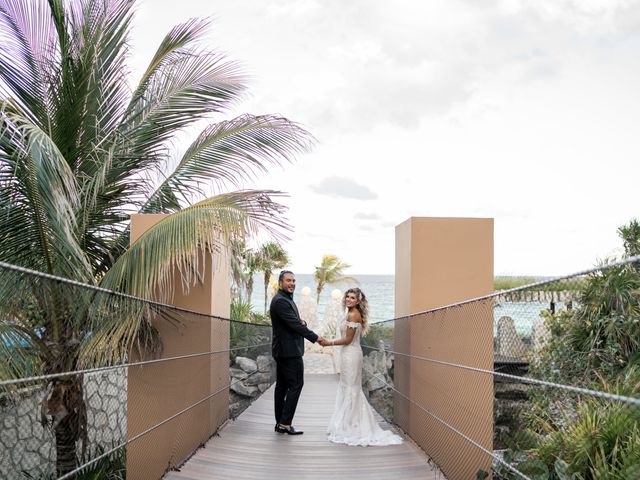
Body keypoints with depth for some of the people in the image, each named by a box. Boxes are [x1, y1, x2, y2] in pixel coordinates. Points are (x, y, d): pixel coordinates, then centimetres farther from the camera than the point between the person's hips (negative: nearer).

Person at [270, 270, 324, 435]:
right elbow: (294, 324, -20)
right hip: (289, 350, -10)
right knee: (296, 384, -9)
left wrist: (302, 322, -3)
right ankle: (285, 423, -8)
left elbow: (295, 322, 21)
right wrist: (315, 337, -14)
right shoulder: (280, 301, -16)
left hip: (282, 351, 10)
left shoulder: (287, 299, 18)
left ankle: (280, 423, 13)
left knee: (282, 386, 10)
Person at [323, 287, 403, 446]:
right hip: (349, 354, 10)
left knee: (350, 388, -4)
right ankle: (349, 425, 20)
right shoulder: (352, 314, 13)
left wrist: (329, 342, -10)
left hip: (350, 354, -10)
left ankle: (350, 426, 3)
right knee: (348, 388, 13)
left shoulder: (353, 315, -16)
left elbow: (348, 339, -16)